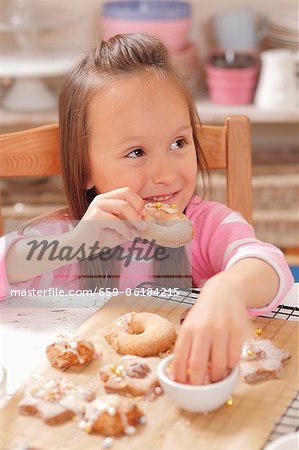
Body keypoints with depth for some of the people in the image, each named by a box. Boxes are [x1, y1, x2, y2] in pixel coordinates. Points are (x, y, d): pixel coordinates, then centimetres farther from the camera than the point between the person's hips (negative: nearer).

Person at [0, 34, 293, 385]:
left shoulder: (209, 226, -8)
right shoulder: (63, 235, -5)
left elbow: (271, 268, -27)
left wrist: (228, 289, -50)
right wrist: (75, 246, -29)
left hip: (191, 384, 0)